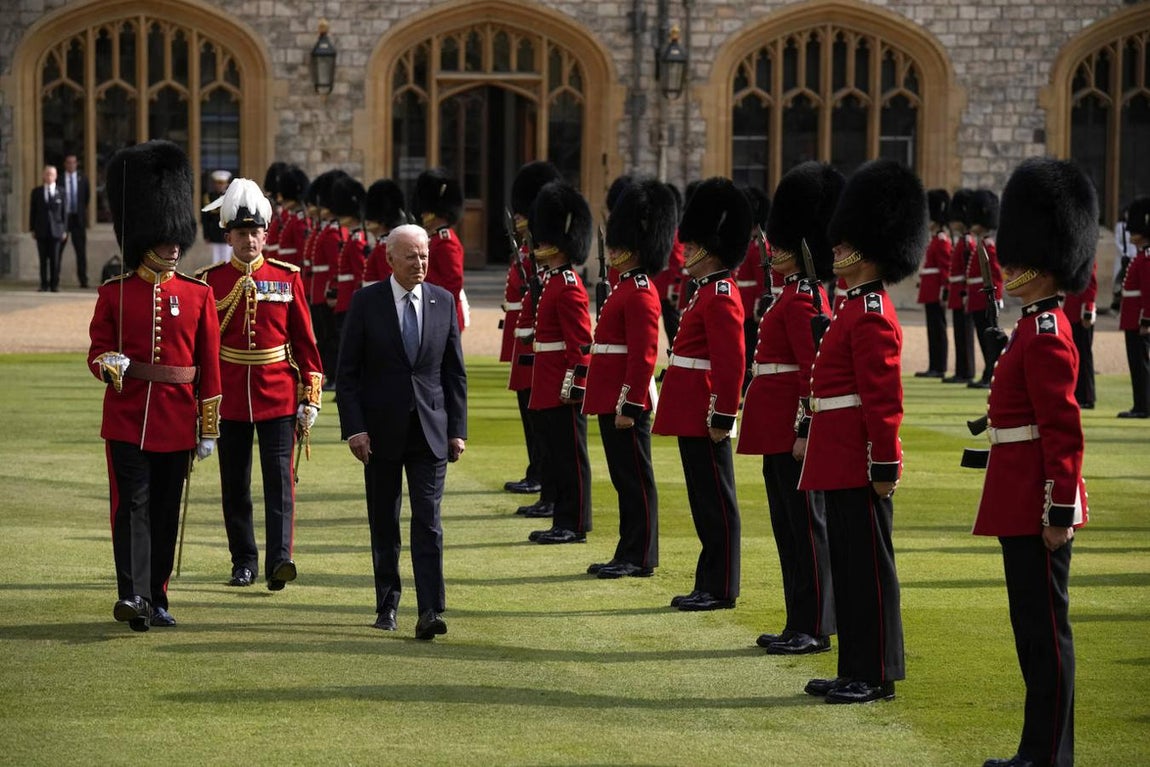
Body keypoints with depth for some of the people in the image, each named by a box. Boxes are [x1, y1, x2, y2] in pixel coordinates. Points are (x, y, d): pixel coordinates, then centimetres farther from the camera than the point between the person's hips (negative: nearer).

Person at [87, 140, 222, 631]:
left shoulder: (197, 296, 4)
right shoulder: (114, 294, 2)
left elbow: (210, 367, 5)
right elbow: (97, 351, 5)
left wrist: (209, 429, 3)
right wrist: (109, 364, -21)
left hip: (177, 420, 2)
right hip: (127, 417, -2)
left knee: (166, 511, 7)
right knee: (132, 505, -9)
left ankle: (156, 596, 17)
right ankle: (133, 595, -17)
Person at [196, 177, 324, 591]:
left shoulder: (287, 278, 3)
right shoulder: (210, 281, 1)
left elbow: (304, 341, 5)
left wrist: (310, 399, 1)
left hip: (278, 397, -1)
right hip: (229, 399, 1)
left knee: (279, 479, -9)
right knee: (234, 486, 7)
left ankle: (278, 560, -13)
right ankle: (244, 561, 17)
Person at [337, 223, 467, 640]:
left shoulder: (443, 301, 3)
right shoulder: (366, 302, -3)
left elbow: (455, 372, 7)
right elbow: (347, 372, -3)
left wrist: (457, 430, 2)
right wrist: (354, 428, -11)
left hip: (430, 431, 1)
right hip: (381, 430, -1)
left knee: (428, 522, -7)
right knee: (384, 525, 10)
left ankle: (430, 612, -12)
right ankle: (387, 605, 22)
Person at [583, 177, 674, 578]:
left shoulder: (639, 294, -16)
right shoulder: (628, 286, 15)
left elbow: (643, 356, -20)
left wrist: (629, 405, -21)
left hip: (625, 403, -10)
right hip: (613, 400, 10)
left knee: (635, 478, -3)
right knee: (625, 478, 13)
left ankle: (640, 558, 1)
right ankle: (629, 554, 19)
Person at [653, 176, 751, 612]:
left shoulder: (720, 297, -16)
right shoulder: (707, 292, 15)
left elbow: (731, 363, -21)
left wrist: (722, 417, -22)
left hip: (704, 420, -10)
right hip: (692, 418, 10)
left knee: (716, 502, -4)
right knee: (705, 502, 13)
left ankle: (721, 590, 1)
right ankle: (710, 585, 19)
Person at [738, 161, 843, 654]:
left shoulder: (802, 299, -16)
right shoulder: (802, 293, 15)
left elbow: (813, 370, -20)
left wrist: (805, 432, -22)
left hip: (788, 427, -10)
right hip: (780, 429, 10)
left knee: (805, 524, -4)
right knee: (789, 524, 14)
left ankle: (813, 629, 1)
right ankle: (801, 623, 19)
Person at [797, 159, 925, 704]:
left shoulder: (870, 317, -17)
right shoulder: (857, 307, 15)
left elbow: (883, 398, -20)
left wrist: (884, 465, -21)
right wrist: (810, 432, 25)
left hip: (857, 467, -10)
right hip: (842, 463, 10)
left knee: (866, 564, -4)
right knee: (849, 562, 13)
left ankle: (875, 676, 2)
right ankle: (857, 669, 20)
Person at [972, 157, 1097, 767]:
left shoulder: (1045, 335, -16)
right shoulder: (1038, 326, 14)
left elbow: (1064, 432, -20)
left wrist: (1059, 512, -20)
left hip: (1036, 509, -10)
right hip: (1023, 505, 10)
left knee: (1044, 626, -4)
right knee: (1034, 624, 13)